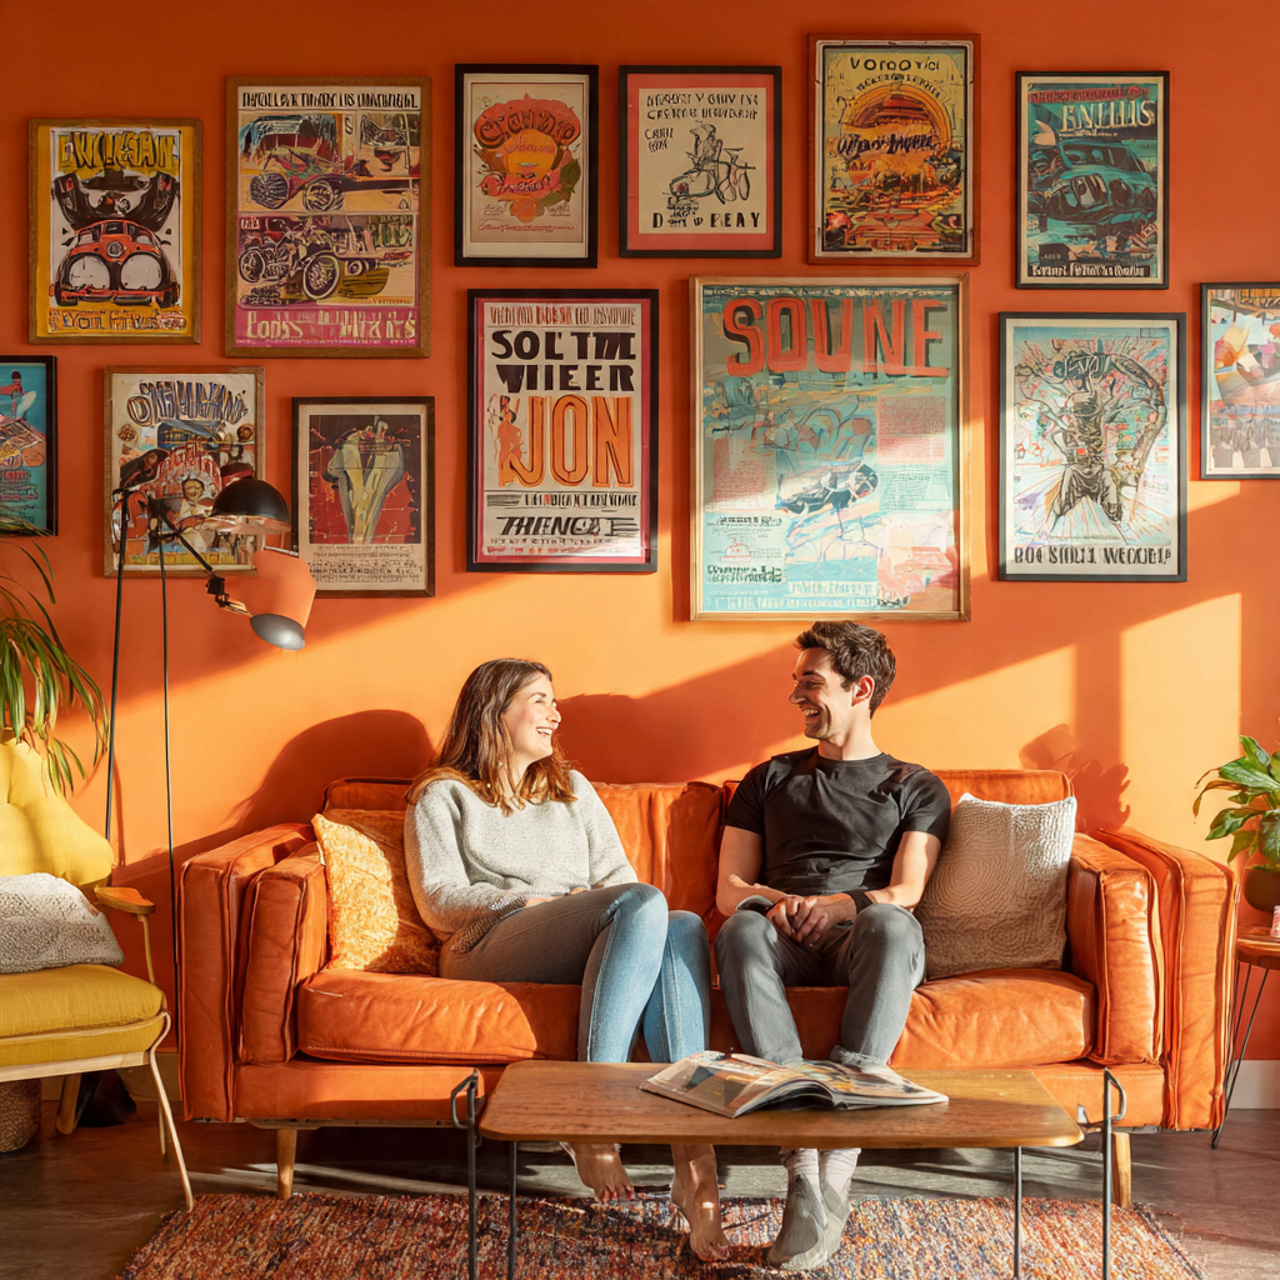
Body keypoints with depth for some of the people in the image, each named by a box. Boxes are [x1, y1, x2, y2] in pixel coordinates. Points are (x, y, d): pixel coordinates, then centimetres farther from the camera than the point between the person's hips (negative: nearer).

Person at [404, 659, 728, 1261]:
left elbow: (616, 872, 20)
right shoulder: (442, 795, 17)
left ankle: (694, 1162, -43)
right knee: (643, 902, -33)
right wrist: (534, 900, -9)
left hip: (586, 951, 4)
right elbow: (439, 903, 3)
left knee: (684, 927, -33)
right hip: (489, 947, -4)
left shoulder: (572, 788, 31)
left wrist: (613, 902, -5)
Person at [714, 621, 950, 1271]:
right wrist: (776, 901, -7)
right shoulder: (769, 779, 27)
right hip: (787, 948, 2)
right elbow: (729, 888, 17)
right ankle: (802, 1162, -43)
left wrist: (837, 906, -18)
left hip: (860, 945, -1)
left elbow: (905, 892, 3)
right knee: (742, 930, -35)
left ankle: (838, 1161, -42)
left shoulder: (915, 787, 20)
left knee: (889, 926, -39)